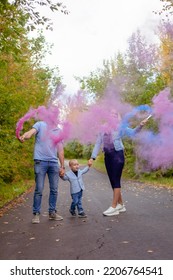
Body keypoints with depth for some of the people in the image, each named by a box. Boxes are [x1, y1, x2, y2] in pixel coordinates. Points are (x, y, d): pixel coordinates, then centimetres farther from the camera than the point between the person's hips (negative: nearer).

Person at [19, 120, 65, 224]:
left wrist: (62, 166, 14)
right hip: (41, 161, -4)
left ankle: (52, 212, 18)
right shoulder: (40, 125, 5)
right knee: (39, 189, -3)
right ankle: (36, 214, 7)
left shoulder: (59, 131, 17)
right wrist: (24, 137, -37)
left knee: (54, 190, 7)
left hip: (54, 163, 4)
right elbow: (31, 132, -14)